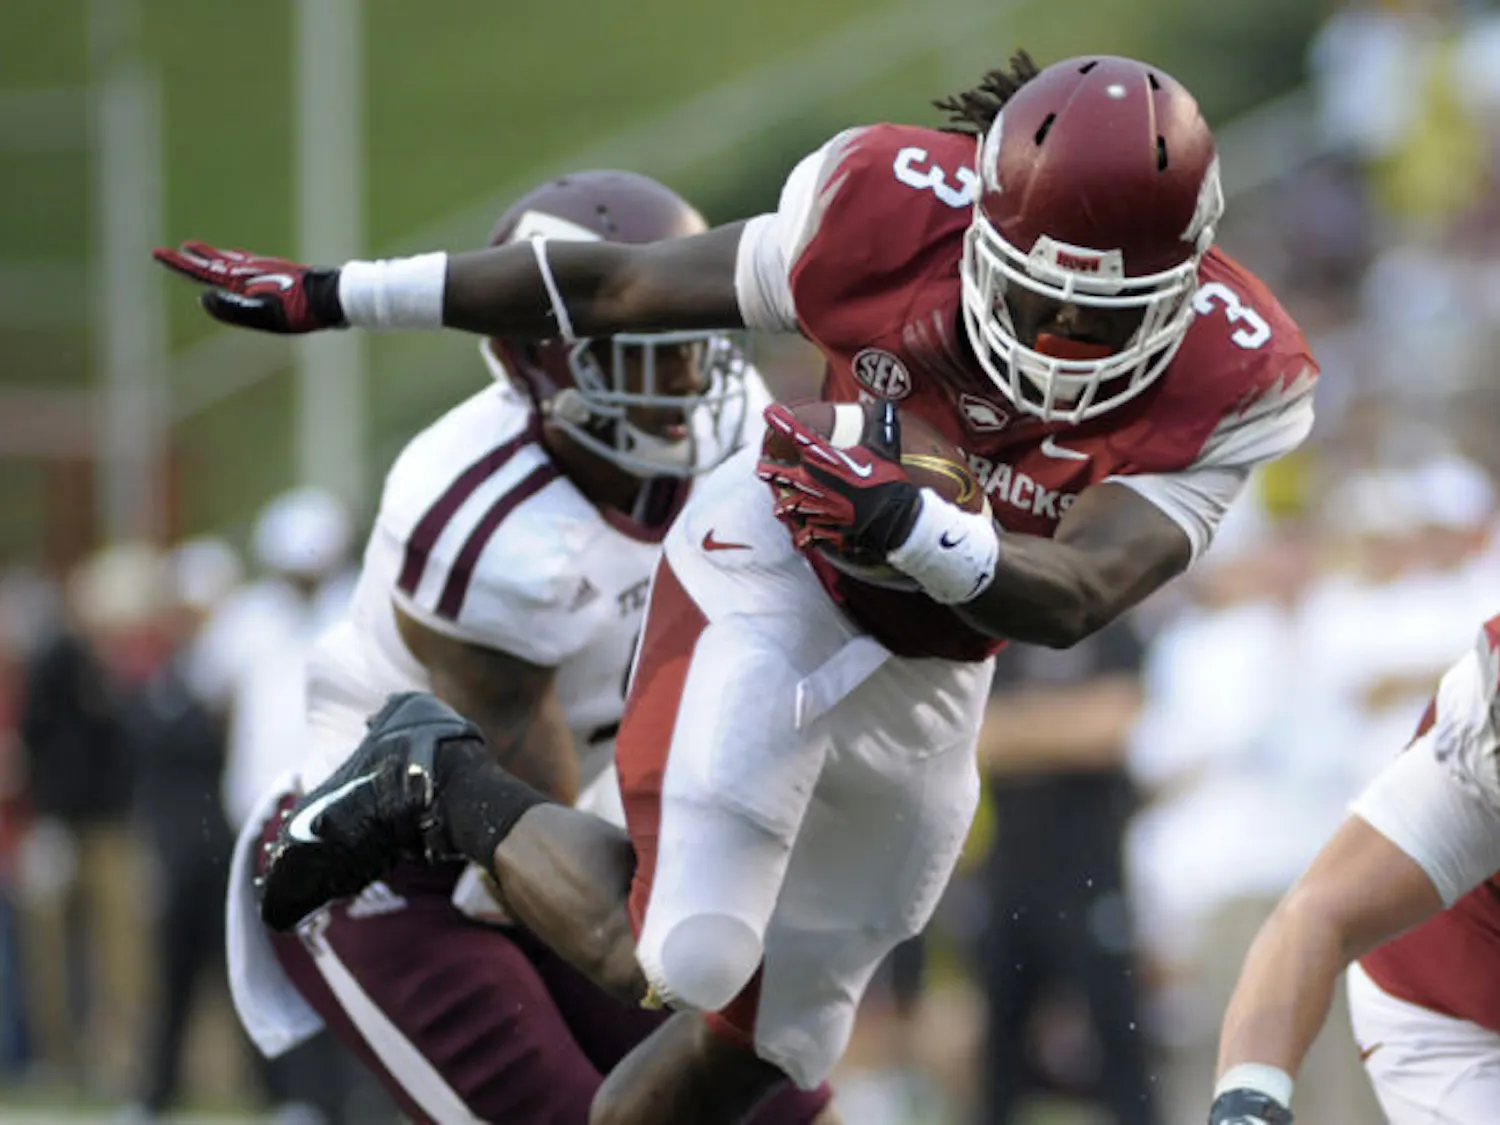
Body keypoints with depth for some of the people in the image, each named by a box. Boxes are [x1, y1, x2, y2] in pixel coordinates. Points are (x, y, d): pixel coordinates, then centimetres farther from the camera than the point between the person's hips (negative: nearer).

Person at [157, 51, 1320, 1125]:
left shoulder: (1229, 383, -22)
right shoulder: (892, 210, -23)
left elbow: (1071, 600, -28)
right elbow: (615, 287, -11)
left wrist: (909, 525, -49)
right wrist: (330, 297, -4)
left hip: (925, 684, 4)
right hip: (771, 589, -4)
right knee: (683, 961, -22)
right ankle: (436, 781, 2)